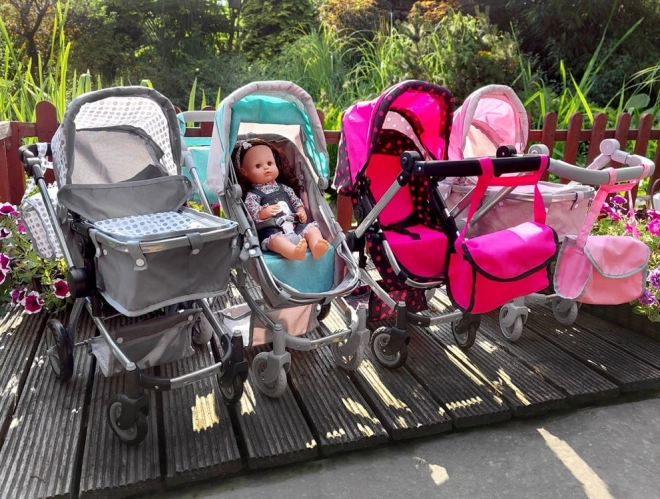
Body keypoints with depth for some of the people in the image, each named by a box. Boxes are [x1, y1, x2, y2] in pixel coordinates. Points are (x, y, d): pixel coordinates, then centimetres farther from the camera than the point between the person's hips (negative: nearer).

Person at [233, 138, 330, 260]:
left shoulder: (283, 188, 21)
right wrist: (264, 212, -30)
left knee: (311, 227, -14)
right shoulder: (252, 195, 4)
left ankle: (316, 247, -42)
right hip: (272, 231, -6)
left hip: (295, 225, 6)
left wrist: (301, 211, 6)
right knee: (275, 239, -37)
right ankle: (295, 252, -65)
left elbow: (295, 200, 26)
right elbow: (251, 211, -11)